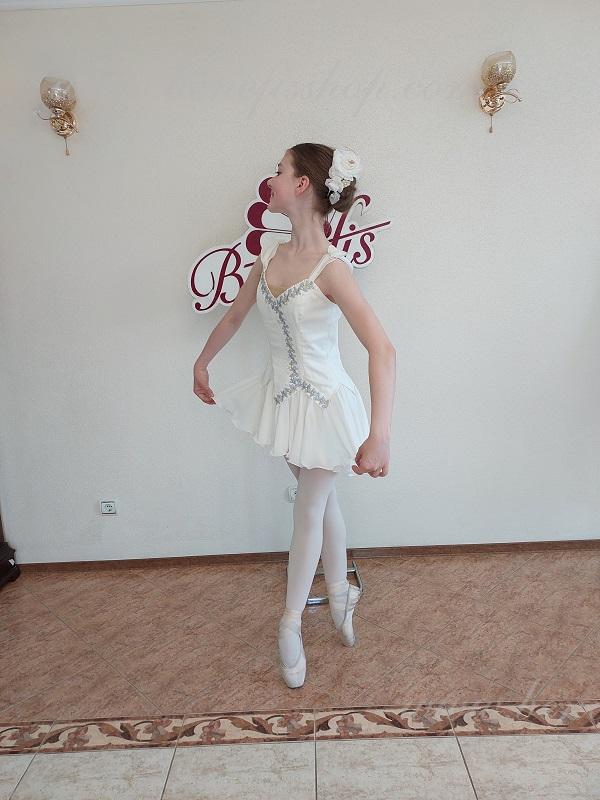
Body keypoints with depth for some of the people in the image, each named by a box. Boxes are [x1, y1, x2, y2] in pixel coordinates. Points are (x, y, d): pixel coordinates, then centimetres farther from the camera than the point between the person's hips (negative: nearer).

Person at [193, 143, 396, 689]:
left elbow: (382, 350, -31)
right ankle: (340, 594, 42)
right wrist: (202, 363, 27)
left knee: (309, 511, 10)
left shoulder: (331, 268, -23)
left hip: (322, 403, -6)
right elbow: (234, 316, 16)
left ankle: (291, 622, 31)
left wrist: (379, 435, -40)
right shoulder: (270, 256, -1)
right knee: (321, 502, 20)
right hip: (282, 394, 6)